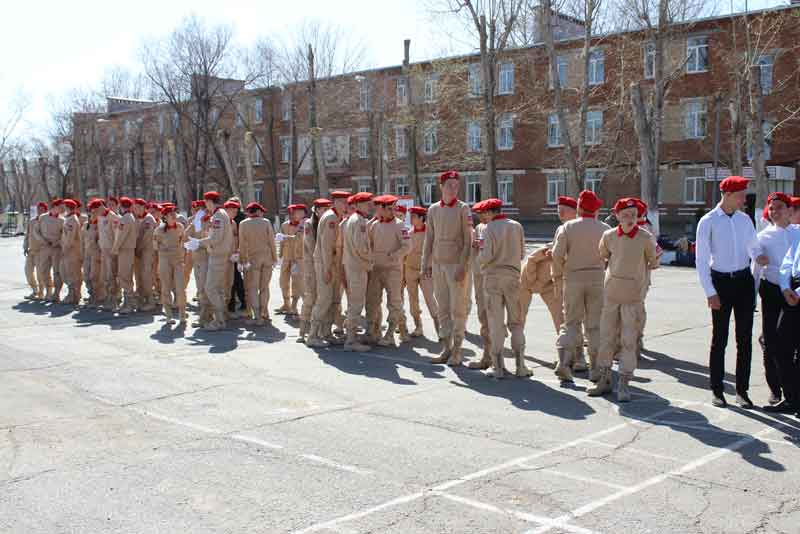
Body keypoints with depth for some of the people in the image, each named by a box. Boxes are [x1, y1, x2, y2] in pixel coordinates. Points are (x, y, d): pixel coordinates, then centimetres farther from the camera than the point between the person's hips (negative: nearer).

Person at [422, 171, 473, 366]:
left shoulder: (463, 209, -3)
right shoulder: (433, 210, 10)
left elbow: (468, 240, -7)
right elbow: (429, 239, 13)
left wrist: (463, 266, -14)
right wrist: (425, 263, 7)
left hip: (456, 264, -4)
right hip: (438, 264, 4)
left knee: (457, 309, -1)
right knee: (442, 309, 7)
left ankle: (457, 351, 5)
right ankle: (446, 348, 15)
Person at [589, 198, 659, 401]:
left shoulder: (646, 238, -8)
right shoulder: (609, 236, -1)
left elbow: (652, 264, 6)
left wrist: (656, 260, -6)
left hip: (634, 294, -3)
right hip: (611, 292, 3)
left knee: (629, 340, -1)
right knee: (606, 337, 9)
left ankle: (624, 385, 8)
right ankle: (604, 380, 21)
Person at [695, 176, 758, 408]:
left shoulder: (745, 220, 7)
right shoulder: (708, 222, -6)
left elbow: (754, 247, 19)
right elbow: (701, 260, -8)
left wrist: (761, 257, -2)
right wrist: (710, 293, -11)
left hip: (744, 280, 4)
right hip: (720, 282, -4)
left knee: (745, 338, 6)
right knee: (719, 339, 3)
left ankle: (742, 390, 15)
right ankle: (716, 390, 14)